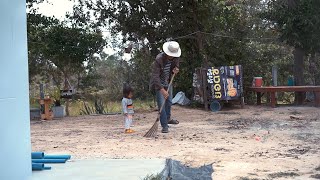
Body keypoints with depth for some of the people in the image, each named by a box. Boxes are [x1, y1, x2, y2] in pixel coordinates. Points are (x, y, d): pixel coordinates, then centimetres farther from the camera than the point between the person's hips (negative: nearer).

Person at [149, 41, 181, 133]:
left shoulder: (175, 58, -12)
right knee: (161, 104, -11)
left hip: (168, 82, 6)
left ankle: (168, 118, 42)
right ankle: (164, 126, -4)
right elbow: (155, 76, -35)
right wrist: (162, 90, -42)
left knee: (169, 102, 20)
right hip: (159, 84, -6)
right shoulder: (159, 60, -32)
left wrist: (176, 69, -17)